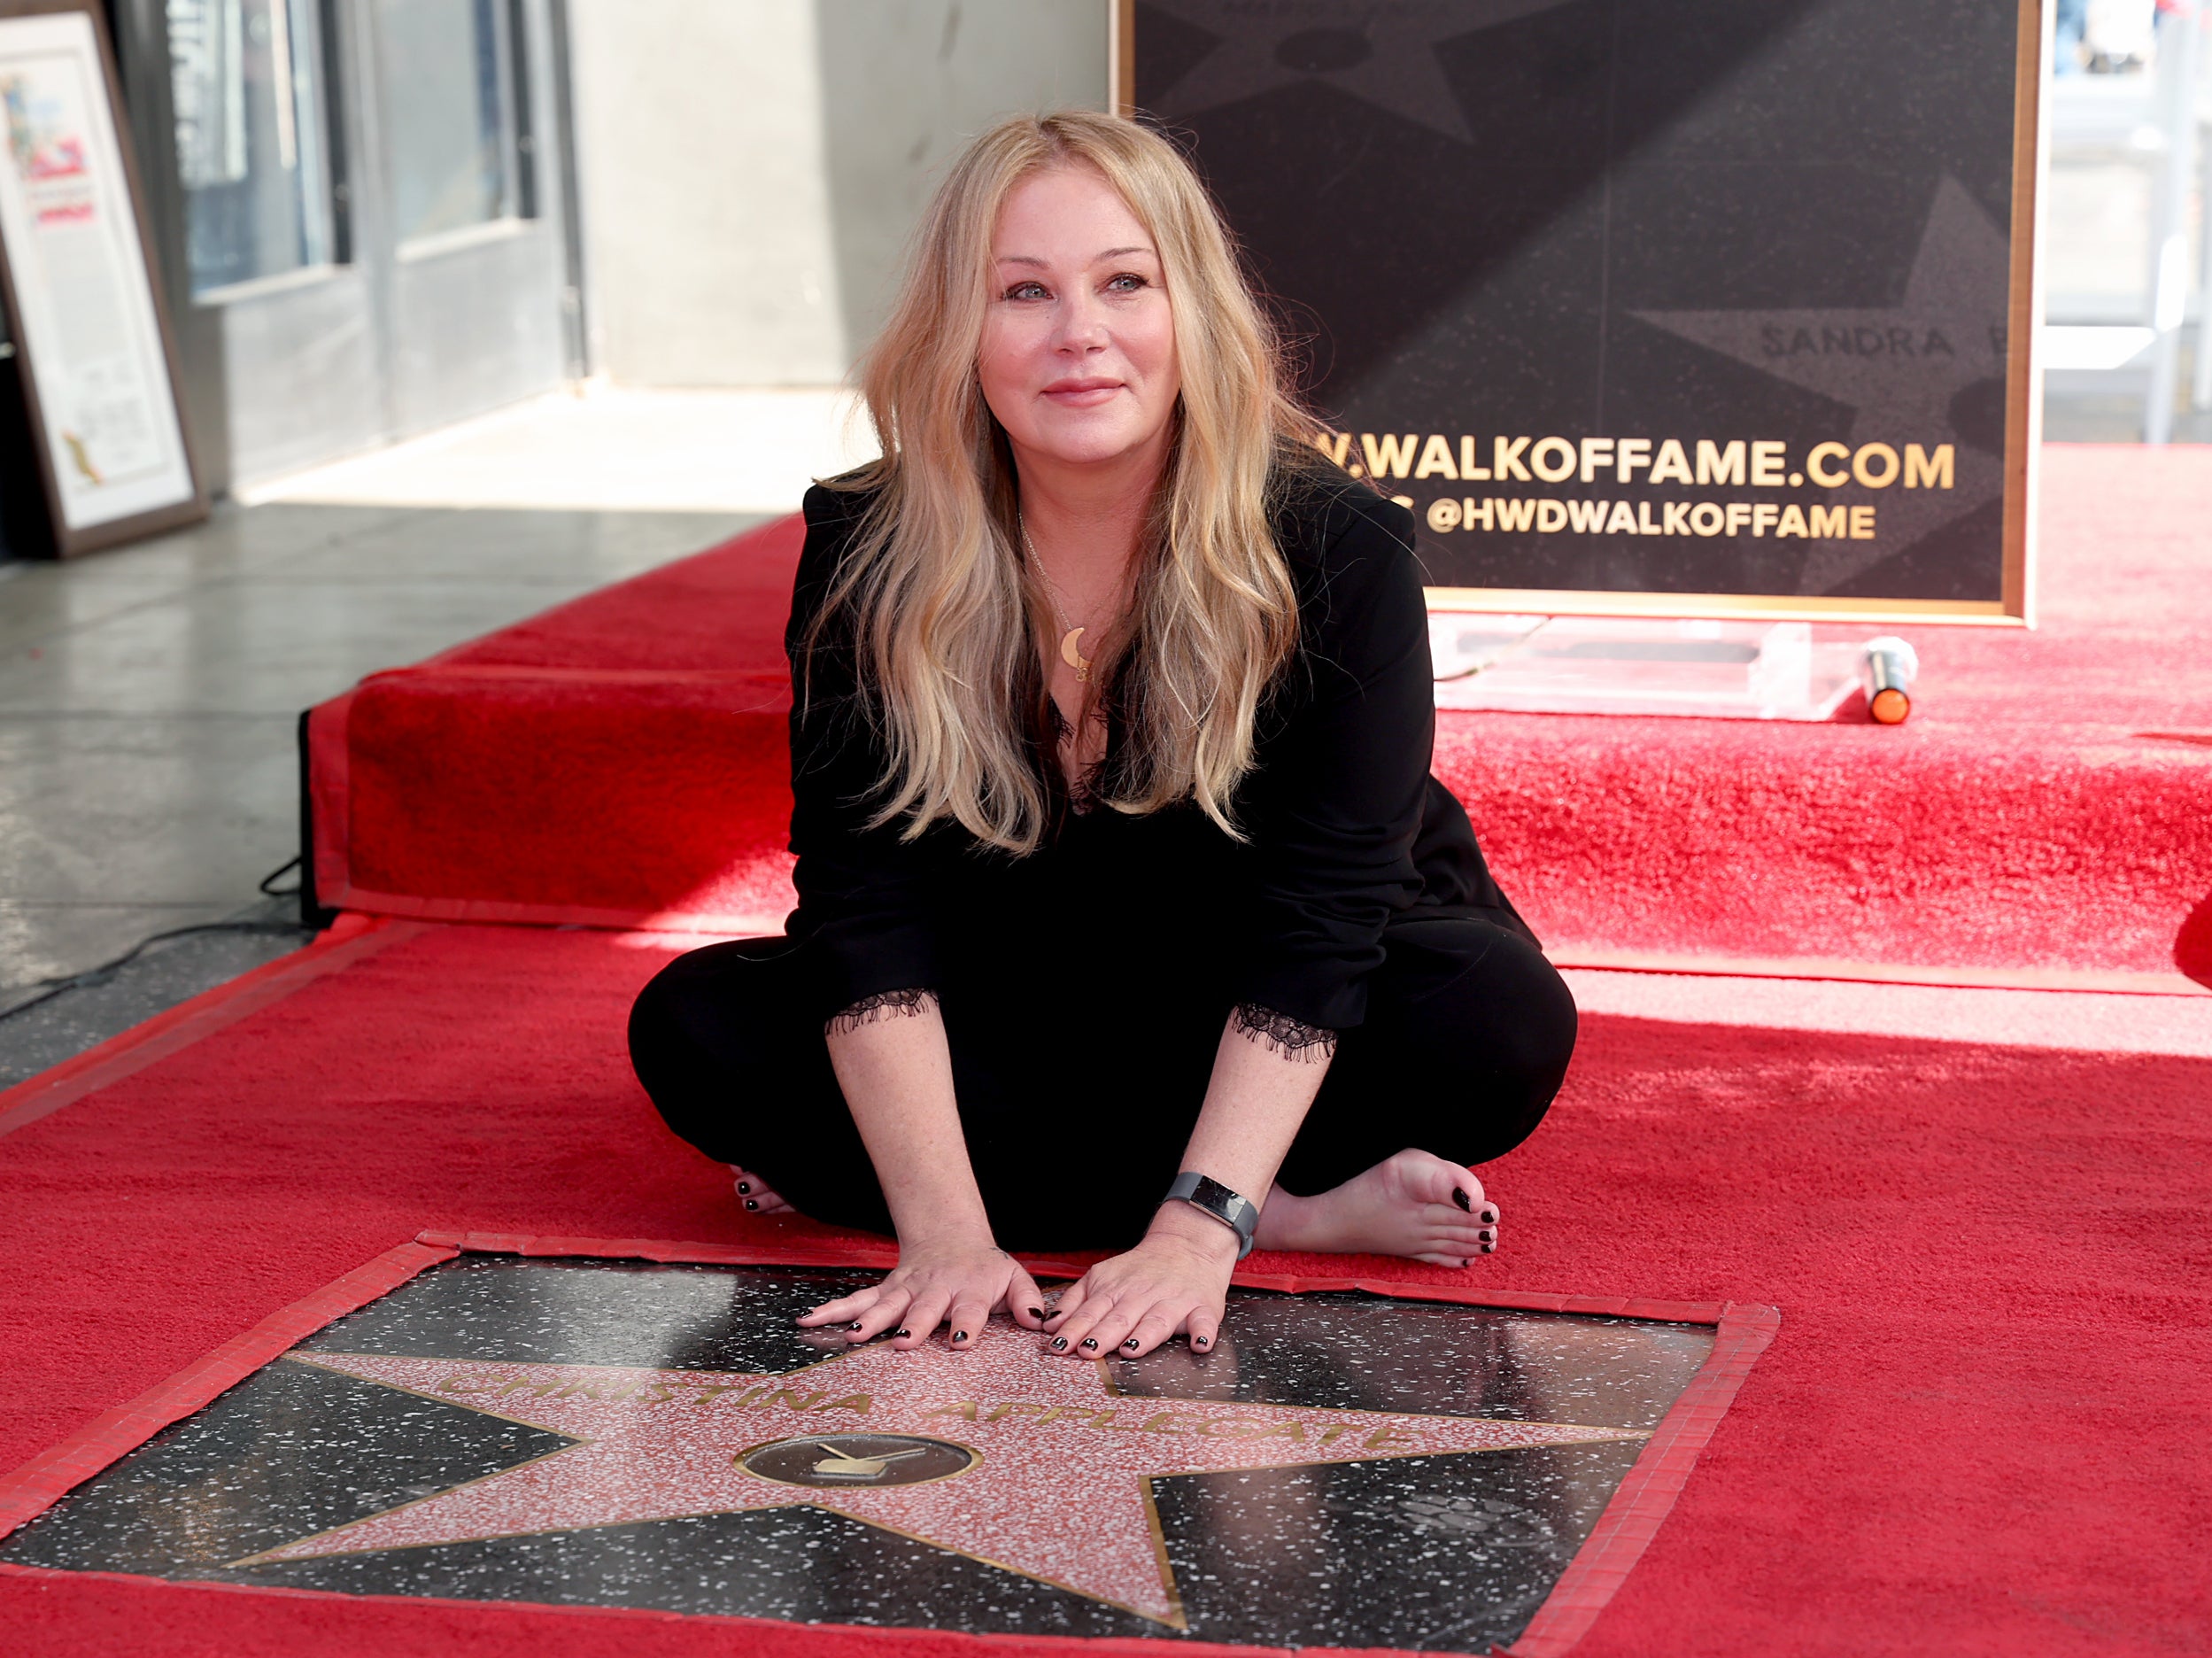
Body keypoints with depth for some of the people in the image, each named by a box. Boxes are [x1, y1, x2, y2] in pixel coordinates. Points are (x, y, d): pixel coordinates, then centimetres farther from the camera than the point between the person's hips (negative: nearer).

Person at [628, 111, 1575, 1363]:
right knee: (697, 1027, -21)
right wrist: (946, 1233, -32)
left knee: (1504, 1019, -31)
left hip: (1276, 1050, -3)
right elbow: (865, 900, -21)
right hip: (1006, 1020, 3)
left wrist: (1198, 1230, -39)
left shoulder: (1337, 553, -23)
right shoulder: (871, 556, -17)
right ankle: (1304, 1210, -25)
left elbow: (1312, 923, -28)